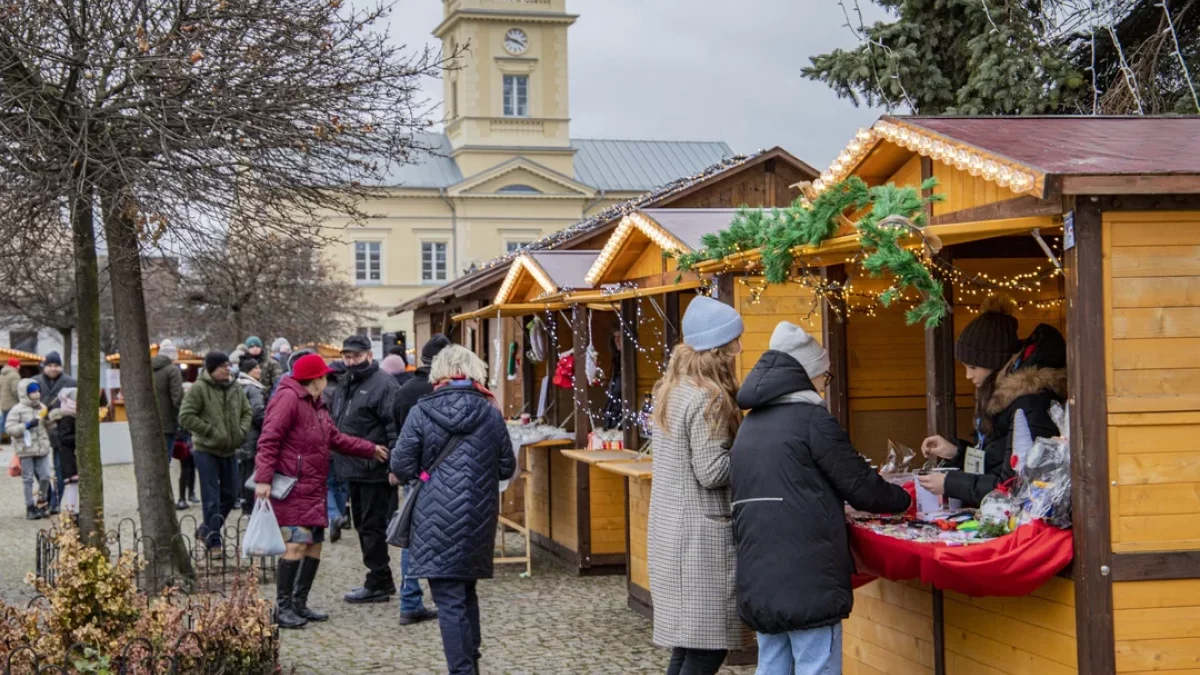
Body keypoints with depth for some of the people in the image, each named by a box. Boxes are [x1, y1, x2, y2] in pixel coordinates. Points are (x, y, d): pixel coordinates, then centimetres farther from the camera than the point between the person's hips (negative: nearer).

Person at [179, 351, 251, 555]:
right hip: (206, 450, -6)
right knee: (211, 498, -4)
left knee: (230, 495, 13)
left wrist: (241, 431, -1)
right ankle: (214, 542, 0)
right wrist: (210, 431, -18)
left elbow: (246, 412, 16)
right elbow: (185, 417, -15)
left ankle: (207, 530, 31)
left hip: (229, 450, 6)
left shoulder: (235, 388, 5)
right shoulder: (199, 388, -12)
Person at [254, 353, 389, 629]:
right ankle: (282, 608, -7)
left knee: (314, 544, 11)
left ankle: (299, 604, 20)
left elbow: (336, 438, 26)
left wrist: (371, 449, 27)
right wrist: (263, 479, -25)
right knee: (297, 544, -14)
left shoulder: (316, 405, 19)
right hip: (292, 489, -10)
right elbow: (269, 440, -18)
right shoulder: (288, 399, -12)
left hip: (314, 489, 10)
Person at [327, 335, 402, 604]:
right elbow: (334, 420, 25)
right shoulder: (343, 384, 15)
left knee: (373, 527, -4)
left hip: (374, 470, -10)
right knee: (362, 524, 16)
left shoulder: (383, 385, -14)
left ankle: (378, 583, 4)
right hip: (353, 468, 10)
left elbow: (395, 427, -19)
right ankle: (381, 580, 26)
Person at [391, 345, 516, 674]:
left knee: (449, 600, -1)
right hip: (478, 519, 4)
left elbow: (401, 467, -7)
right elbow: (507, 468, 6)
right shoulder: (490, 412, 1)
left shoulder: (422, 412, -6)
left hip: (437, 519, -4)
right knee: (466, 591, 21)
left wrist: (416, 472, 15)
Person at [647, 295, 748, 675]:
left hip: (669, 531, 10)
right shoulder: (707, 399, -15)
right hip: (700, 535, -9)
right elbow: (712, 473, -19)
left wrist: (741, 441, 13)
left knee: (688, 644, 14)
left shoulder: (670, 391, 13)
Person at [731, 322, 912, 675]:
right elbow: (860, 485, -6)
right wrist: (903, 499, 12)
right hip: (807, 579, -7)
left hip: (758, 579, 7)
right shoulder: (811, 417, -8)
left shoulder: (749, 426, 15)